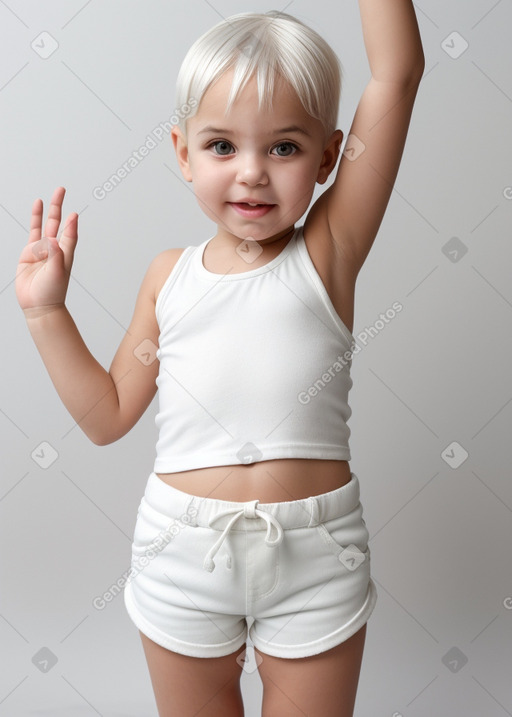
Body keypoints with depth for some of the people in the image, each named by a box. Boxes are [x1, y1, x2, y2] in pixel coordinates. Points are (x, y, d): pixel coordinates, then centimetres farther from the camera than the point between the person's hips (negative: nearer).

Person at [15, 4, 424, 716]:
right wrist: (47, 309, -1)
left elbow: (397, 71, -15)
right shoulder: (169, 275, 0)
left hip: (315, 555, -2)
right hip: (182, 551, 3)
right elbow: (108, 416, 5)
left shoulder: (328, 253, -8)